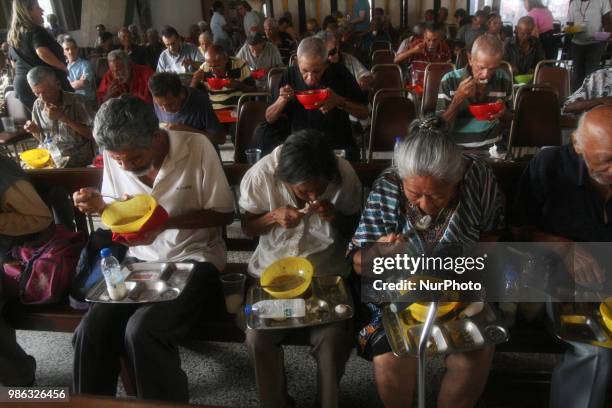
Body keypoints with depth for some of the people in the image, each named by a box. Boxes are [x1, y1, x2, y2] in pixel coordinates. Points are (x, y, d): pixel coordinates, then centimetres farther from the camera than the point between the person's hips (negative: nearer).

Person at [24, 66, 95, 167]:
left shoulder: (78, 101, -10)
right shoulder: (38, 105, 5)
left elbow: (93, 134, -16)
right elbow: (42, 139, 16)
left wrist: (63, 118, -21)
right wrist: (35, 131, -7)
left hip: (79, 163, -5)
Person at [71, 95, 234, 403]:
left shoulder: (197, 147, -17)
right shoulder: (113, 156, -3)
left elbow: (224, 213, -11)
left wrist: (165, 222, -22)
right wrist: (99, 206, -12)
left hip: (193, 259, -4)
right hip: (140, 259, 5)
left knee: (142, 331, -26)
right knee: (90, 333, -14)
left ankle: (166, 403, -1)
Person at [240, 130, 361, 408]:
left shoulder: (345, 175, -14)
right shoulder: (260, 176, -15)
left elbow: (354, 230, 1)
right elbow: (247, 228, 1)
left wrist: (336, 216, -21)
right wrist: (273, 216, -20)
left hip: (326, 273, 0)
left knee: (333, 337, -22)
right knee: (257, 338, -20)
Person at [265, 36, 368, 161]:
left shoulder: (340, 73, -7)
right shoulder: (290, 75, -5)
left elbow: (364, 113, -3)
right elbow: (269, 118, 1)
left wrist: (339, 101, -21)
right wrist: (282, 100, -19)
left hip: (339, 147, -1)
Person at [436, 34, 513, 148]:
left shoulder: (504, 79, -1)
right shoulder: (450, 81, -10)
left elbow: (510, 117, 14)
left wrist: (503, 112, -9)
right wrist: (458, 99, -22)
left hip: (492, 147, 2)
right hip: (458, 149, -2)